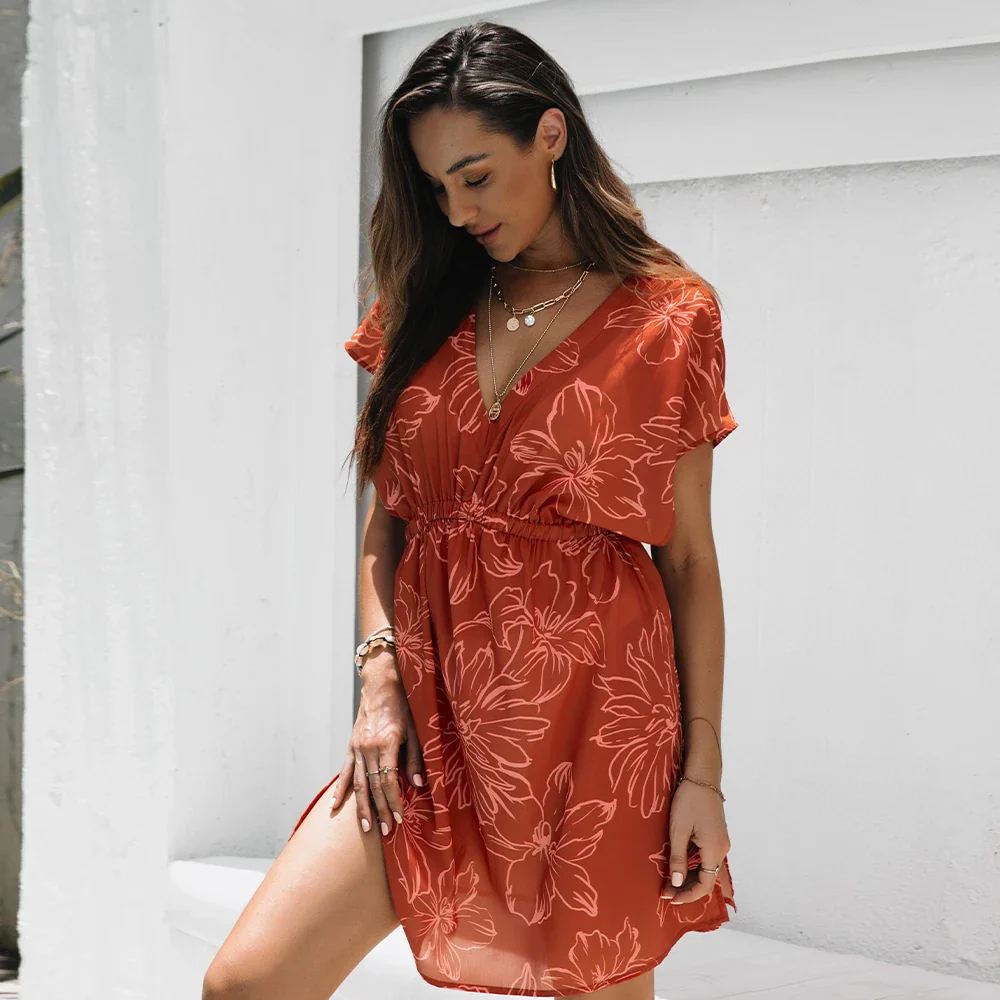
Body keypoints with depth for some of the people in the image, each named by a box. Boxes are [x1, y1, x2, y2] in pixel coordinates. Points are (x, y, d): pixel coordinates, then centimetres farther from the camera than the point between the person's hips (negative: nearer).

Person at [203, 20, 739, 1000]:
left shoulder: (667, 314, 1)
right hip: (434, 716, 4)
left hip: (595, 711, -3)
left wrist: (702, 771, -3)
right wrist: (381, 678, -1)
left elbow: (689, 559, 1)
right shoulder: (424, 305, 11)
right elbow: (385, 520, 14)